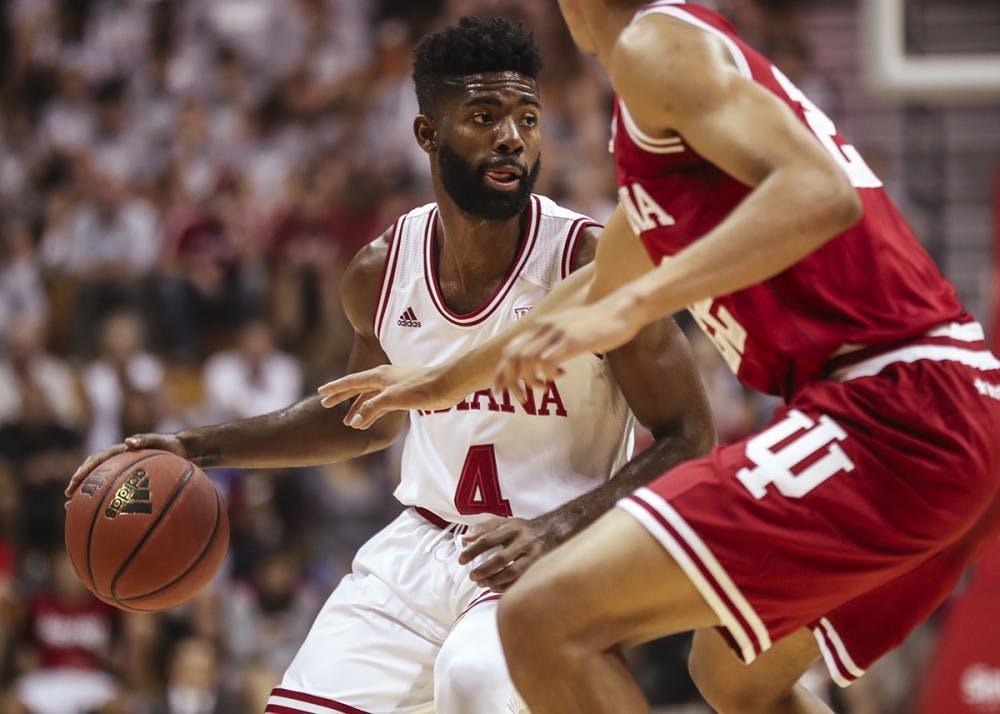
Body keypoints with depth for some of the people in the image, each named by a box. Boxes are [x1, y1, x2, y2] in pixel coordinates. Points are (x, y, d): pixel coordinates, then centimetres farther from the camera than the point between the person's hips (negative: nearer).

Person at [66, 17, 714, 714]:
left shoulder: (593, 262, -17)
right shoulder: (381, 272, -1)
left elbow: (688, 441, -13)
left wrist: (556, 530, -27)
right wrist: (197, 447, 11)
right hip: (423, 545, 5)